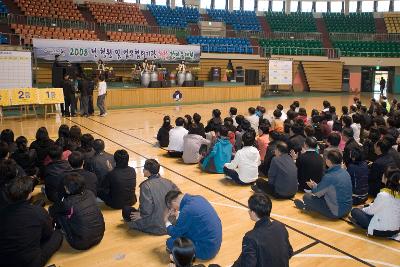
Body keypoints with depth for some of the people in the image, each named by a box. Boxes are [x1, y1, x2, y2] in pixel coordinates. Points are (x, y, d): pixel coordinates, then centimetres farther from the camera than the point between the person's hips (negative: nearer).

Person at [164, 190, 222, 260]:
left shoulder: (187, 209, -25)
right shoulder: (198, 198, -1)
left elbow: (175, 233, -10)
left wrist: (166, 221, 6)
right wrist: (177, 215, 12)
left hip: (206, 249, -9)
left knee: (170, 242, -7)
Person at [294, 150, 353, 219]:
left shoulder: (329, 177, -26)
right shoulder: (345, 172, -1)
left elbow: (317, 192, -10)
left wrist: (313, 186, 12)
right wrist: (316, 185, 18)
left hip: (336, 212, -8)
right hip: (348, 209, 8)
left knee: (306, 196, 2)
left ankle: (306, 207, 33)